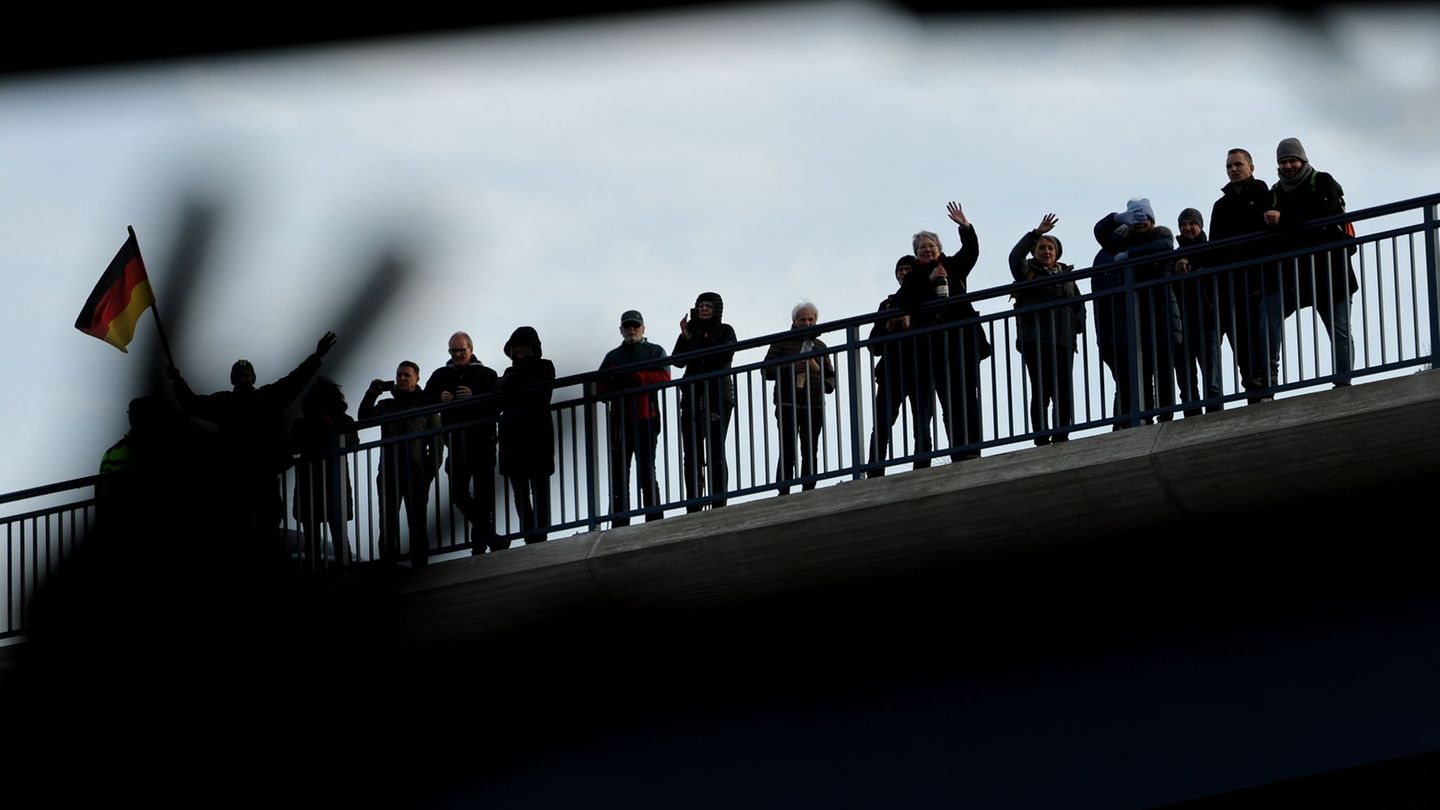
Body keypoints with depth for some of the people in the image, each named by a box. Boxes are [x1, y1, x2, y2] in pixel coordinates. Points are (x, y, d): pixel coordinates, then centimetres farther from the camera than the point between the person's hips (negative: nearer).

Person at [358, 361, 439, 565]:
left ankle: (419, 565, -1)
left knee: (417, 523, -1)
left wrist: (430, 471, -7)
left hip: (416, 473, -2)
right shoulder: (386, 405, 15)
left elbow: (436, 441, 3)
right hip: (389, 472, 2)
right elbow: (364, 418, -1)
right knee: (388, 524, 0)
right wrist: (371, 394, -13)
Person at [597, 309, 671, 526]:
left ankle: (654, 522, -10)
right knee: (619, 476, -1)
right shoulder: (612, 356, 22)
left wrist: (634, 377, -15)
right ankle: (619, 525, -1)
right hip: (619, 421, 4)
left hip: (645, 420, -4)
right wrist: (613, 386, -9)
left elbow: (664, 377, -5)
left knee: (646, 472, -10)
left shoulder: (655, 352, 12)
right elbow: (600, 386, 14)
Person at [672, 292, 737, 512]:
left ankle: (718, 504, -11)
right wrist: (686, 338, -11)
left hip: (718, 396, -3)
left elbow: (725, 356, -8)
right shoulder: (691, 331, 15)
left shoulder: (725, 331, 8)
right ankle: (694, 507, -4)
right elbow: (678, 360, 3)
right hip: (692, 397, 3)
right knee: (691, 455, -3)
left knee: (715, 452, -9)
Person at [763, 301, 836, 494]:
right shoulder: (782, 342, 7)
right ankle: (783, 494, -12)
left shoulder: (819, 346, 18)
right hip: (788, 405, -4)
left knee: (810, 454, 1)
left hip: (814, 406, 4)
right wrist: (791, 368, -15)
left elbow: (830, 375, 19)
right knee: (787, 453, -10)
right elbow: (767, 370, 0)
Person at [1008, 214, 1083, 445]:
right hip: (1036, 342, -4)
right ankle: (1042, 441, -9)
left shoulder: (1065, 275, 19)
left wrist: (1076, 326, 6)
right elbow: (1015, 257, -14)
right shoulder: (1029, 273, 6)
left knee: (1064, 394, 0)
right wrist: (1037, 233, -20)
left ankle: (1061, 438, 4)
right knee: (1041, 393, -8)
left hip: (1064, 341, 4)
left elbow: (1079, 305, 23)